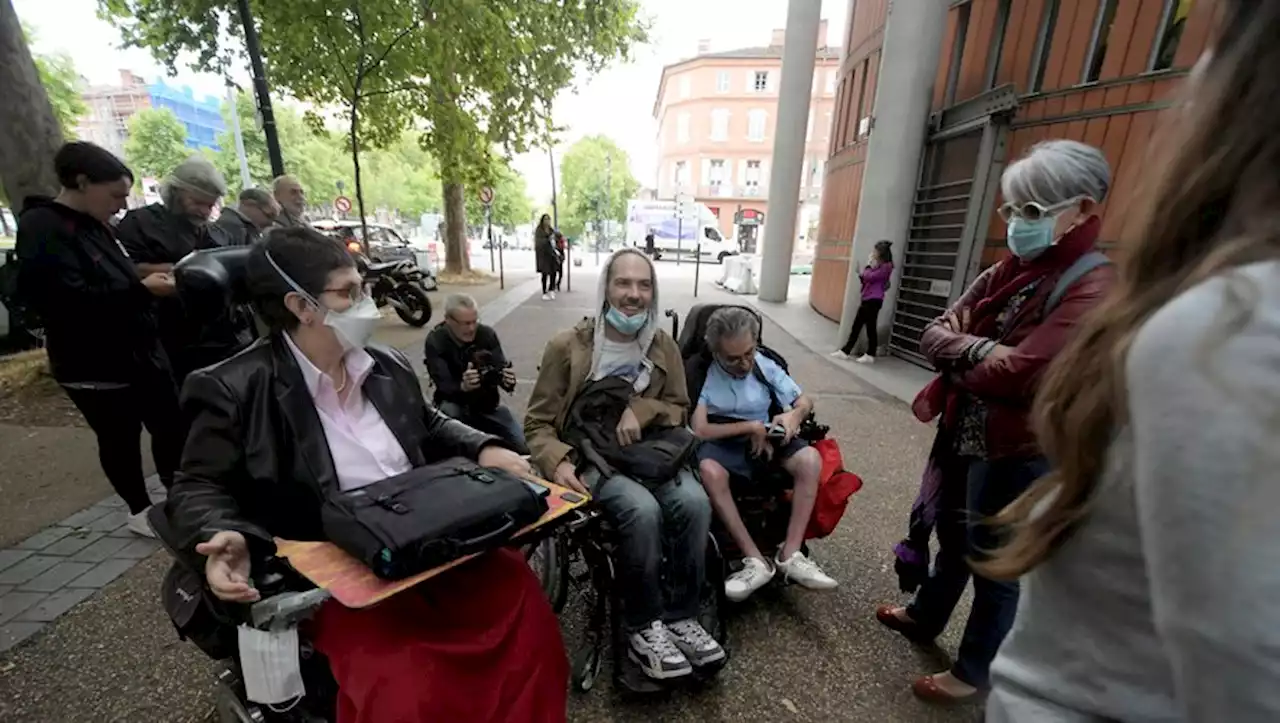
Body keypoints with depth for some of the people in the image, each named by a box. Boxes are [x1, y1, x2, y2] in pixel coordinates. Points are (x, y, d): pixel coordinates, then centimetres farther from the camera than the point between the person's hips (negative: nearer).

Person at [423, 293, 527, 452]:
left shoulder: (488, 334, -10)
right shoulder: (434, 342, -15)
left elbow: (500, 369, -15)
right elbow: (444, 386, -24)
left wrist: (507, 380, -40)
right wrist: (463, 387, -47)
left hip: (488, 403, 3)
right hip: (455, 402, -2)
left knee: (522, 444, -9)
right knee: (448, 412, -37)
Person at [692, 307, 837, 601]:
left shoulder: (765, 365, -2)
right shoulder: (702, 371, -14)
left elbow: (805, 401, 7)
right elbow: (699, 430, -20)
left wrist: (794, 415, -17)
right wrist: (751, 427, -17)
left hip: (765, 441, 4)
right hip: (722, 443, -3)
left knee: (810, 459, -23)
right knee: (709, 470, -37)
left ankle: (790, 554, -17)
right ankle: (756, 561, -24)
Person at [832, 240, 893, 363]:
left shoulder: (886, 266, -9)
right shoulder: (877, 265, 21)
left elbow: (870, 277, -17)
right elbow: (864, 278, 19)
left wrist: (868, 266, -1)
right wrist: (862, 274, 0)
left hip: (874, 300, -9)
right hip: (866, 299, 9)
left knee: (870, 327, -3)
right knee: (856, 326, 8)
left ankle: (870, 355, 6)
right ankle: (845, 351, 11)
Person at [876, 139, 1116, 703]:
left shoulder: (1092, 289, -18)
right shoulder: (1007, 272, 6)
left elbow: (1020, 375, -28)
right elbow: (934, 335, 0)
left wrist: (959, 348, -12)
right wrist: (980, 349, -20)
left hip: (1018, 455, -7)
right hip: (963, 435, 7)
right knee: (952, 533, 24)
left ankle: (973, 671, 33)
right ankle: (923, 617, 47)